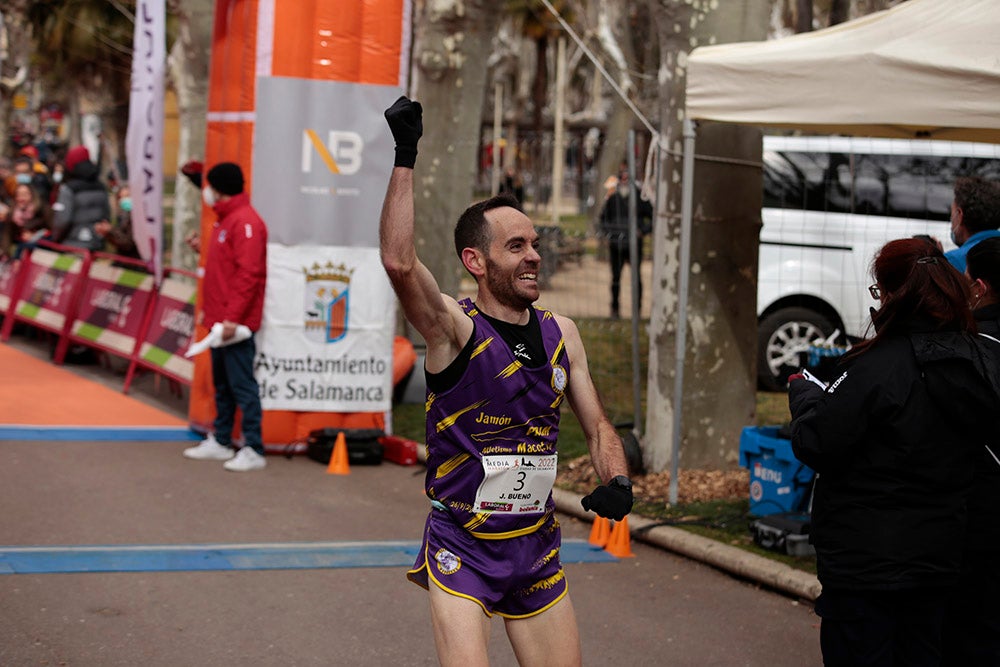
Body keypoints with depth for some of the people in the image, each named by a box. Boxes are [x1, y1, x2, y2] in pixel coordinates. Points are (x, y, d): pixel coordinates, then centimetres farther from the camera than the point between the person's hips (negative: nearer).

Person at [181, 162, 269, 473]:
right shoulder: (226, 220, 18)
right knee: (222, 383, 15)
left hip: (236, 322, -10)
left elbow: (248, 274, -21)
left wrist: (233, 317, -25)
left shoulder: (245, 222, -14)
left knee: (241, 384, -9)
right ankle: (220, 441, 23)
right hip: (220, 319, 10)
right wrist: (203, 248, 17)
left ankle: (253, 450, -7)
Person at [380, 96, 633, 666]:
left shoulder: (561, 333, 6)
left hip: (536, 547, 5)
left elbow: (597, 426, 12)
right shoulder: (455, 328, -11)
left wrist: (618, 481, -9)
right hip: (461, 548, -5)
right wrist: (405, 158, -31)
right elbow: (400, 263, -30)